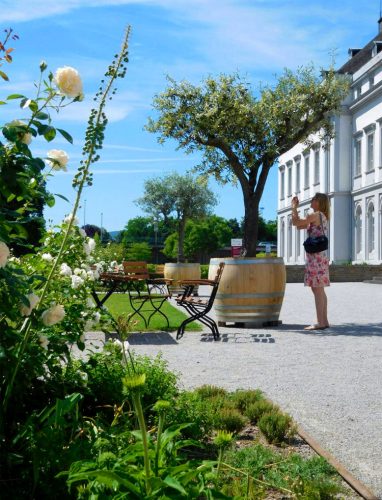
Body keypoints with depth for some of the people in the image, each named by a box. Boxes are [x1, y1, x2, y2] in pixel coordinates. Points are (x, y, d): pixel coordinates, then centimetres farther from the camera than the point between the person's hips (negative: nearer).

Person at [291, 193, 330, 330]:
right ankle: (324, 321, 14)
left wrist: (294, 207, 4)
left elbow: (295, 223, -9)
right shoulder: (322, 217, 17)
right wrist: (295, 208, 19)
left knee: (317, 290, -8)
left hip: (315, 256, -10)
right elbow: (299, 225, 22)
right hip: (320, 256, 10)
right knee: (320, 291, 11)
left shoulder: (315, 215, -11)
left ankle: (320, 323, -7)